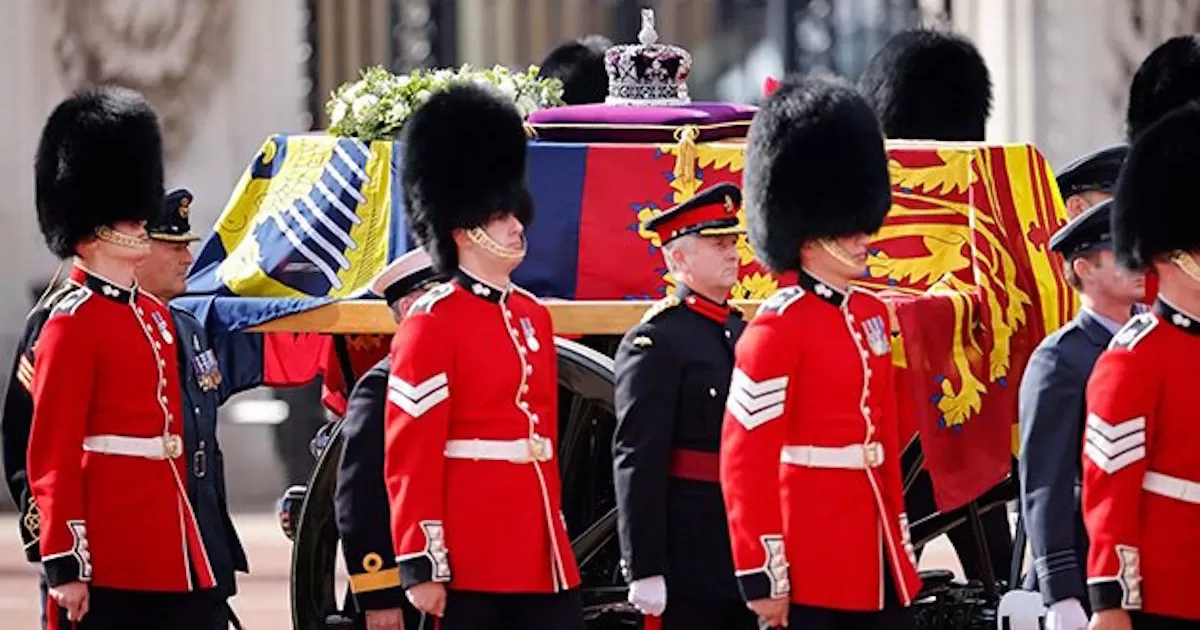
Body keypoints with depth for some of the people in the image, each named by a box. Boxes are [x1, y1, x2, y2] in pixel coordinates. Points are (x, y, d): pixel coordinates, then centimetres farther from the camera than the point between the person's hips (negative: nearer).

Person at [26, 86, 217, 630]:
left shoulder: (156, 316, 17)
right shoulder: (72, 325, -9)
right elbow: (51, 460, -13)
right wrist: (65, 565, -17)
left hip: (174, 560, 8)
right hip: (108, 565, -8)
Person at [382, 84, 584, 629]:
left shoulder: (532, 316, 15)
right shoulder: (432, 324, -8)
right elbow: (409, 458, -11)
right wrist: (421, 567, -16)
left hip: (545, 558, 7)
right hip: (471, 563, -7)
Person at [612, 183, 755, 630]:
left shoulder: (742, 333, 14)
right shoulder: (655, 344, -10)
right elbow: (636, 463, -15)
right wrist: (645, 570, -20)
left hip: (743, 555, 8)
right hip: (689, 558, -8)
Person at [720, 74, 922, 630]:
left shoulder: (871, 314, 13)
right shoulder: (777, 329, -12)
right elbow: (744, 462, -15)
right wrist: (762, 576, -18)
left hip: (879, 563, 8)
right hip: (811, 571, -8)